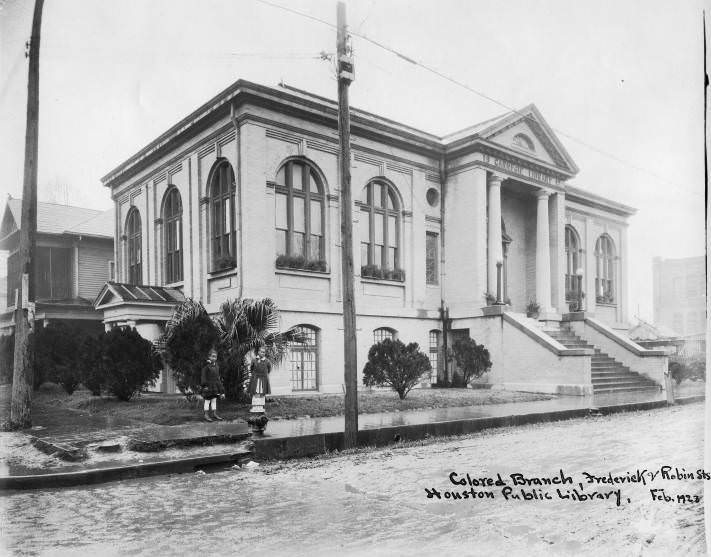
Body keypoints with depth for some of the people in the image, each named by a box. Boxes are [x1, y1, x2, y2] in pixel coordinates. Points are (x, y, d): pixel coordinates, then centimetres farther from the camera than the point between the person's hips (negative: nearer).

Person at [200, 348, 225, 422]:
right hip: (208, 386, -6)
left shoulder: (217, 366, 11)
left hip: (215, 386, 7)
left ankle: (214, 414, 17)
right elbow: (203, 376, -12)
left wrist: (221, 389, 17)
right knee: (207, 401, 0)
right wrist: (204, 385, -19)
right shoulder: (206, 366, -11)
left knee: (214, 400, 11)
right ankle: (206, 415, 6)